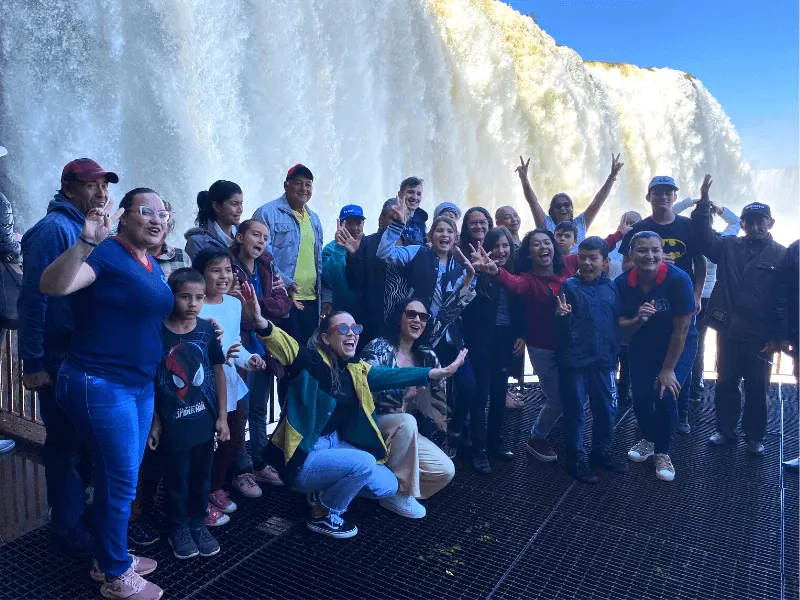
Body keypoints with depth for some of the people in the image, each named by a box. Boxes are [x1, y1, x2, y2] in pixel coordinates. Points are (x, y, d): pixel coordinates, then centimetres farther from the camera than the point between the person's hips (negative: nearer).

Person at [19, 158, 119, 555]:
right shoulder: (53, 229, -16)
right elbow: (33, 299, -19)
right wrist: (32, 364, -18)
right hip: (61, 359, -8)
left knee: (86, 439, 18)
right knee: (66, 444, 5)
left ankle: (77, 506, 36)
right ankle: (68, 527, 21)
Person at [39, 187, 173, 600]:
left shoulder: (153, 267, 12)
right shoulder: (105, 253, -15)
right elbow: (52, 286, -30)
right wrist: (86, 241, -42)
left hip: (140, 386, 9)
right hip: (100, 386, -9)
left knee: (123, 477, 19)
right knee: (120, 481, 1)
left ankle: (111, 558, 38)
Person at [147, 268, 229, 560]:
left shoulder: (207, 330, -4)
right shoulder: (157, 332, -11)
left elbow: (218, 373, 3)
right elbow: (149, 381, -5)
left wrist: (222, 416, 2)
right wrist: (155, 422, -3)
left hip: (204, 420, 3)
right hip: (173, 423, -2)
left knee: (201, 476, 16)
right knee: (176, 478, 13)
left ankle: (198, 523, 35)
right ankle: (179, 528, 32)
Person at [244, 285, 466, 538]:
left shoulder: (356, 371, 4)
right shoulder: (312, 362, -18)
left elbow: (394, 375, 7)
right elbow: (286, 346, -37)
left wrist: (441, 372, 5)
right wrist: (259, 321, -58)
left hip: (335, 445, 8)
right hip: (305, 456, -8)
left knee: (387, 486, 2)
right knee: (363, 463, -28)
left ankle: (324, 491, 21)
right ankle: (321, 516, -1)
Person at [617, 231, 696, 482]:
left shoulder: (678, 279, -28)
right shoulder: (622, 283, -20)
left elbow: (681, 329, -22)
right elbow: (621, 328, -13)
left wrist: (668, 369, -17)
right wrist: (637, 320, -36)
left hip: (679, 346, -3)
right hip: (641, 346, 3)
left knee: (665, 397, -14)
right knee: (640, 397, -3)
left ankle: (662, 452, 13)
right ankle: (648, 438, 31)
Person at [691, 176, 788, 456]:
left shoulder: (781, 255, -3)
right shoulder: (729, 247, 5)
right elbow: (704, 239, -10)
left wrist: (778, 337, -9)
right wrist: (704, 205, -20)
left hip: (760, 336, -2)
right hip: (728, 331, 2)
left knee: (757, 388, 10)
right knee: (725, 383, 12)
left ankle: (754, 436, 24)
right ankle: (725, 430, 27)